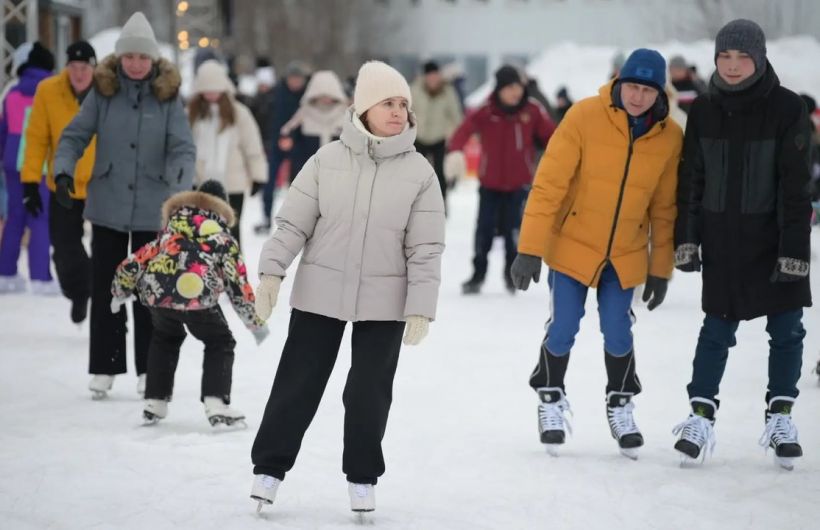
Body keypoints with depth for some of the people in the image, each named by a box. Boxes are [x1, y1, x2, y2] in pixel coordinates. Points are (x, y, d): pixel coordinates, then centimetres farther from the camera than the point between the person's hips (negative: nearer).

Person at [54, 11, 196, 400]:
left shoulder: (168, 96, -5)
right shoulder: (102, 92, -3)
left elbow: (183, 148, -11)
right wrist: (63, 170, -21)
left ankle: (148, 369, 16)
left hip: (152, 211, -1)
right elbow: (75, 135, -3)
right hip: (107, 207, 1)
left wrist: (181, 186, -29)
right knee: (105, 289, 7)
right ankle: (104, 368, 15)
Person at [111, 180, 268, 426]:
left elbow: (140, 258, 31)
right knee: (220, 342, 20)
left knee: (165, 337, 33)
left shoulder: (172, 226, 30)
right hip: (197, 295, -3)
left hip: (155, 292, 3)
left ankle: (154, 402, 28)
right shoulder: (223, 239, 23)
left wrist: (120, 292, 46)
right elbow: (238, 285, 21)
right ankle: (216, 404, 5)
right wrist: (256, 323, 31)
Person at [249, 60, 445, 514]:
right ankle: (269, 467, 18)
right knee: (297, 383, 6)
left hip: (384, 303, 0)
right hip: (320, 293, 0)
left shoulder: (419, 173, -5)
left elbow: (425, 249, -5)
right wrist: (272, 272, -11)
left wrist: (420, 307, -10)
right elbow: (293, 223, -2)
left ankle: (362, 477, 23)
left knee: (369, 392, 7)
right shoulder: (327, 160, -4)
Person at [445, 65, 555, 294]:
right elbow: (465, 129, -26)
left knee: (513, 228, -6)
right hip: (490, 182, 0)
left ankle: (512, 273, 14)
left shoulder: (532, 111, -6)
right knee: (484, 229, 4)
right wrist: (455, 151, -44)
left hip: (520, 182, 0)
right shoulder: (486, 112, -12)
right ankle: (478, 274, 21)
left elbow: (550, 135, -3)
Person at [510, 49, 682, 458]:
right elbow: (549, 183, -16)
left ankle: (620, 404, 25)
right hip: (572, 245, -2)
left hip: (625, 255, 2)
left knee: (617, 333, 2)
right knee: (563, 329, -1)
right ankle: (551, 399, 22)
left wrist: (661, 268, 5)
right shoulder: (585, 116, -17)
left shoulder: (670, 138, -8)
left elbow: (665, 208, 2)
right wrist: (530, 249, -18)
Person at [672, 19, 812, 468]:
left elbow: (796, 184, -9)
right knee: (717, 330, 4)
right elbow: (690, 180, 7)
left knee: (786, 330, 3)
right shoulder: (703, 111, 2)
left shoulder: (786, 109, -8)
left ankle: (780, 417, 16)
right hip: (723, 242, 2)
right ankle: (701, 416, 9)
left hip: (775, 240, -2)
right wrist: (686, 241, 3)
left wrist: (794, 249, -14)